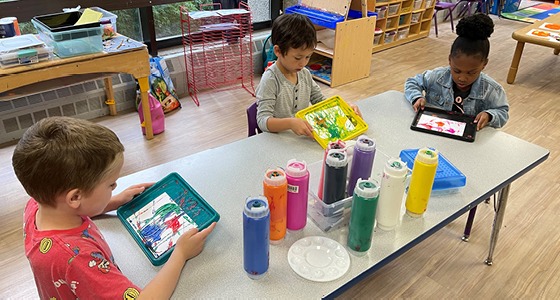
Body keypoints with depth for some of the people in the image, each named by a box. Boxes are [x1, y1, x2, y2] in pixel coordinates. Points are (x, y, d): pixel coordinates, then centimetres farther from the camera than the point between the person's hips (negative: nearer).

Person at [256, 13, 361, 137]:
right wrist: (290, 123, -41)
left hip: (304, 137, 6)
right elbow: (263, 121, -23)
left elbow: (320, 101, 18)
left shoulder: (305, 74, 5)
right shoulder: (270, 80, -16)